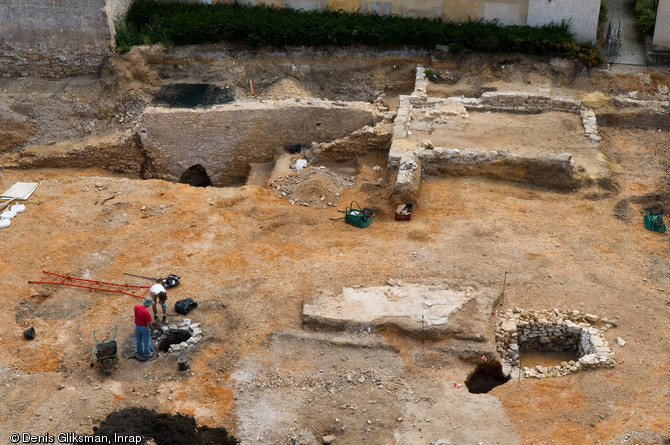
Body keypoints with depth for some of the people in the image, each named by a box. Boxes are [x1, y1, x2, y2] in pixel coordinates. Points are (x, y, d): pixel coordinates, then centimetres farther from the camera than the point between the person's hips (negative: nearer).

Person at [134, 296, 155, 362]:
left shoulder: (136, 306, -17)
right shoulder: (146, 313, -35)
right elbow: (149, 324, -25)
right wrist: (152, 330, -8)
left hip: (137, 326, 6)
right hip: (144, 328, -6)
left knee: (139, 340, 25)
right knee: (146, 341, 16)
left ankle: (140, 352, 44)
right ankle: (147, 354, 32)